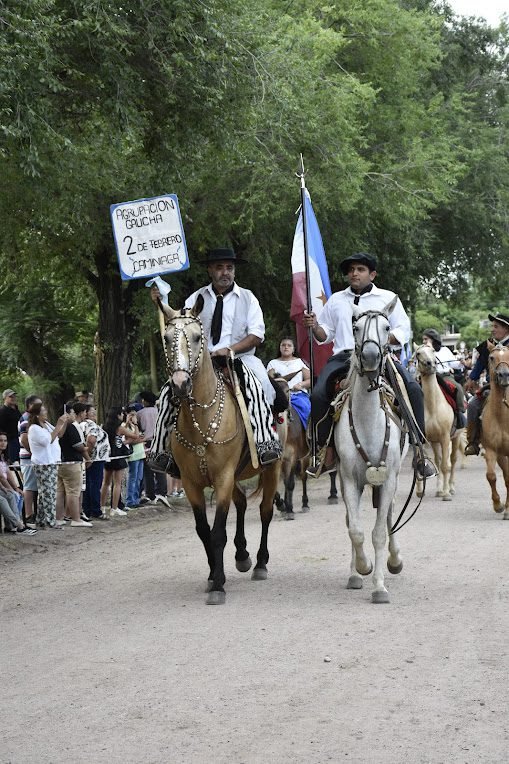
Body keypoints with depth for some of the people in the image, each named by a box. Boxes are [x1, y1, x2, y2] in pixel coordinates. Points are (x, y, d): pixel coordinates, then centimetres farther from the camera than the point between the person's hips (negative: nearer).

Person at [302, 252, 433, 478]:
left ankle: (418, 453, -18)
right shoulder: (336, 300, 21)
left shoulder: (388, 298, 14)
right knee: (318, 395, -26)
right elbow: (325, 335, 23)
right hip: (343, 357, 2)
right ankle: (328, 455, -16)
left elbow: (403, 332, 7)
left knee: (413, 389, -26)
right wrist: (314, 326, -1)